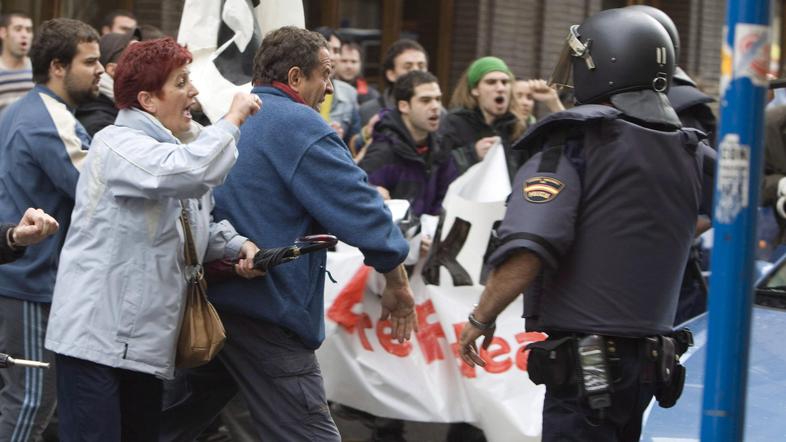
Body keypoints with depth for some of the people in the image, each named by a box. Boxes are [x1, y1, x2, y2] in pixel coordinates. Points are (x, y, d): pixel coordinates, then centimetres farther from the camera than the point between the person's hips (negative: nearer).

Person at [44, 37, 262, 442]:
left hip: (146, 340, 10)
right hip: (97, 336, -9)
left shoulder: (174, 149, 17)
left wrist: (238, 247, 4)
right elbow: (190, 171, -33)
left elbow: (197, 231, 26)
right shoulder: (119, 144, -14)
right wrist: (233, 118, -18)